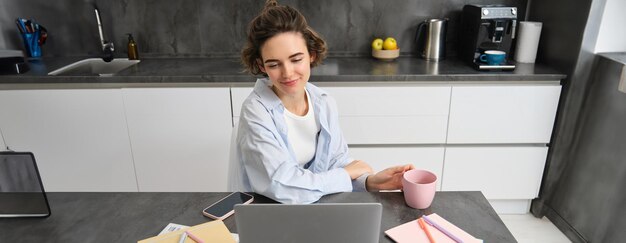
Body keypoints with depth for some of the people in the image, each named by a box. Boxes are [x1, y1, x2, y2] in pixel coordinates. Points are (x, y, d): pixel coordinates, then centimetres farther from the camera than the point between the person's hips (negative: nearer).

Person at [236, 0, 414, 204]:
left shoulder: (325, 103, -4)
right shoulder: (255, 111, -20)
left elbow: (337, 162, 2)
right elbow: (284, 187, -26)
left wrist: (369, 181, -17)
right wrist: (347, 174, -14)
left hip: (321, 207, 5)